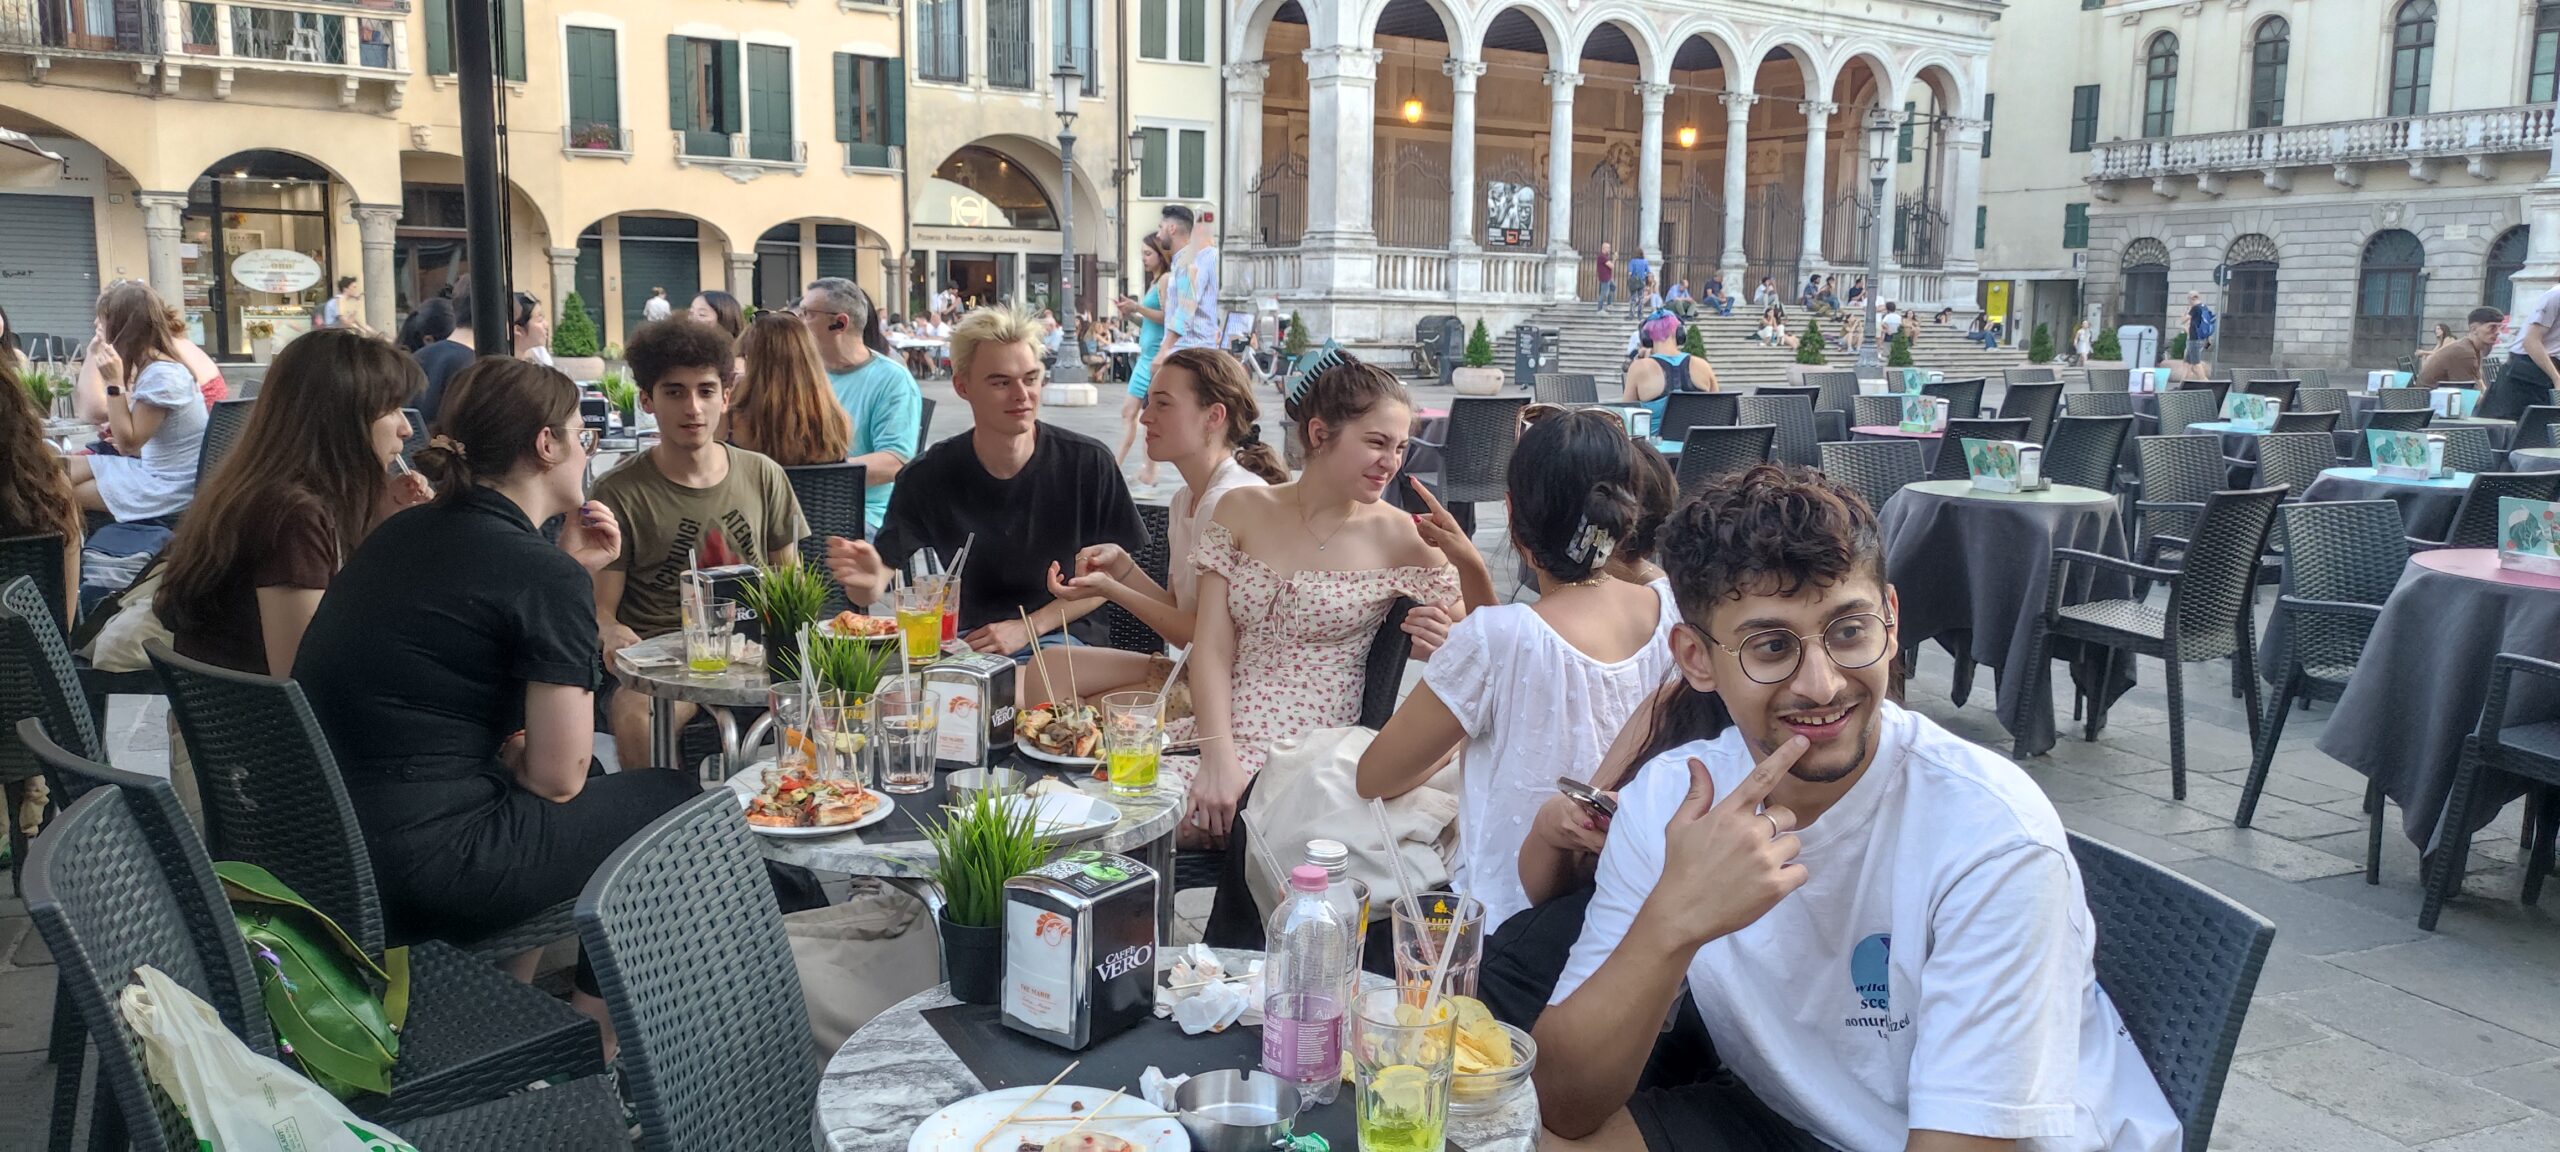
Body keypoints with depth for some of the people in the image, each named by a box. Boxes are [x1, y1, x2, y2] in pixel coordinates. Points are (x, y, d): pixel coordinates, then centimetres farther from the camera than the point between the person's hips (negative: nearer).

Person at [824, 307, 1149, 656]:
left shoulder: (1088, 463, -6)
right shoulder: (928, 476, -2)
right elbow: (872, 591, -6)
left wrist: (1027, 626, -8)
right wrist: (865, 581, -31)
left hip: (1062, 635, -1)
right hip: (967, 636, 2)